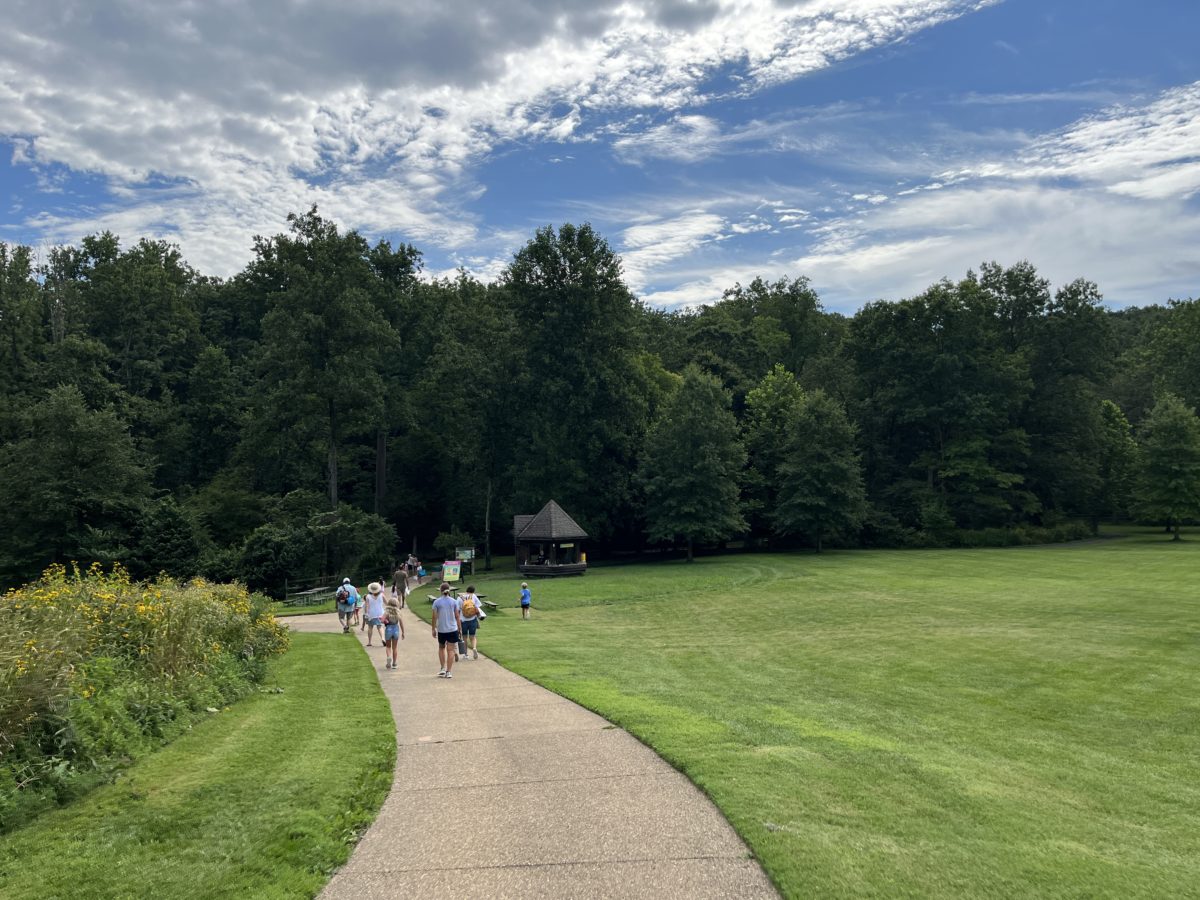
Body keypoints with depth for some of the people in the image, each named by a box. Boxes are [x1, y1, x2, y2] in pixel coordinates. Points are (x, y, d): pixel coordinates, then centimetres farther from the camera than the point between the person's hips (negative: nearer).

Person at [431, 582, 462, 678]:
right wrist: (460, 628, 9)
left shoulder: (436, 602, -5)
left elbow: (434, 617, -3)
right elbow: (457, 616, 0)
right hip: (452, 629, 0)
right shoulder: (454, 601, -2)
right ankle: (448, 672, 2)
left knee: (441, 648, 20)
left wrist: (433, 629, 6)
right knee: (450, 650, 3)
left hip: (441, 630, 0)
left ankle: (443, 668, 11)